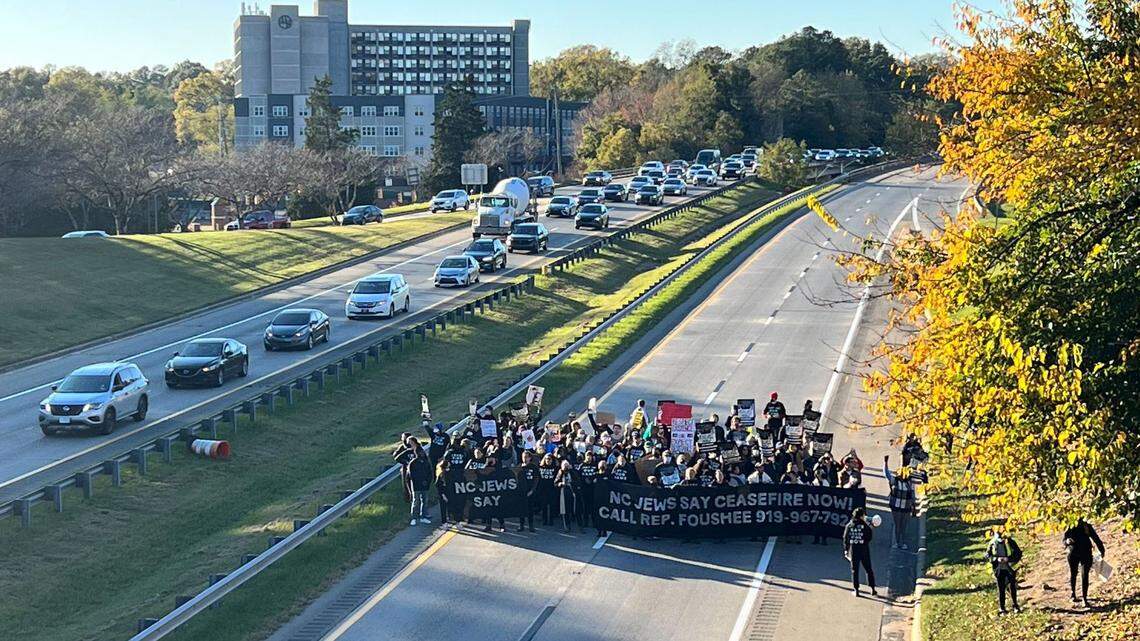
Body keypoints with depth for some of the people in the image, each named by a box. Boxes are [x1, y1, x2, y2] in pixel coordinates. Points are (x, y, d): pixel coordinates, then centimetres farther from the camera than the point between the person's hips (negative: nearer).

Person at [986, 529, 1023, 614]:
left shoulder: (1010, 542, -7)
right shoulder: (993, 543, -3)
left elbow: (1018, 553, -6)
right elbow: (987, 555, -1)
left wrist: (1008, 559, -20)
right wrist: (997, 559, -18)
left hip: (1010, 568, -1)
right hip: (999, 569, 1)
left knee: (1012, 587, 2)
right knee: (1001, 588, 5)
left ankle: (1015, 606, 21)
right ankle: (1001, 608, 13)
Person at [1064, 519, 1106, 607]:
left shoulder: (1087, 527, -1)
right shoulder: (1070, 528, -4)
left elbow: (1096, 538, 8)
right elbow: (1064, 540, -3)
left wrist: (1102, 550, 14)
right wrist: (1067, 541, -28)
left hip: (1086, 554, 0)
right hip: (1073, 554, 0)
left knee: (1085, 576, -7)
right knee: (1073, 574, 14)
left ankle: (1084, 599, -5)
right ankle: (1072, 594, 36)